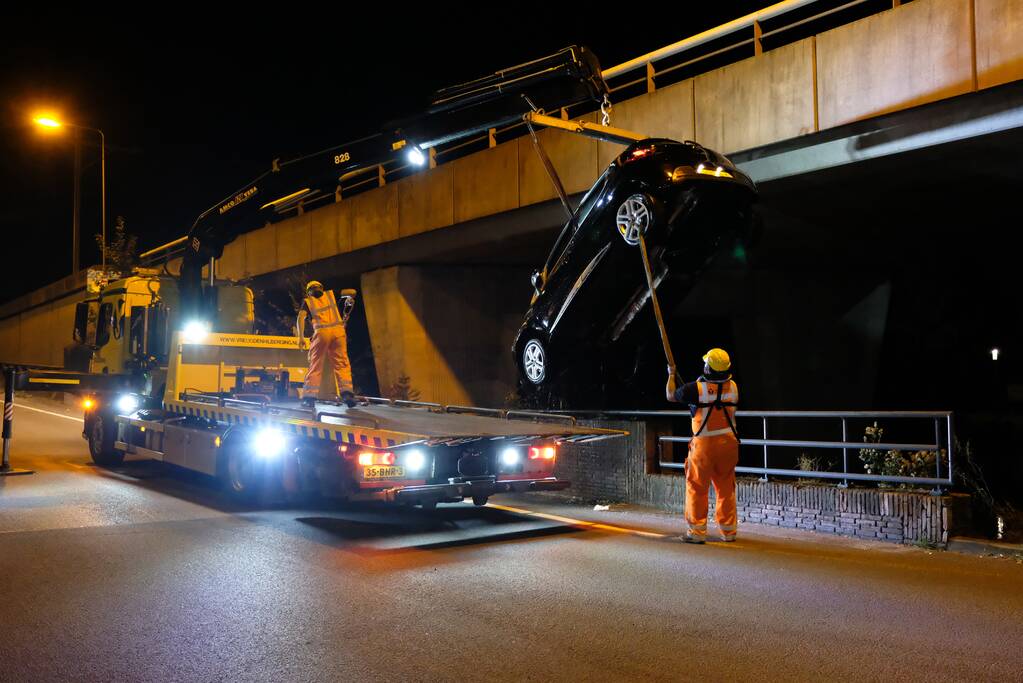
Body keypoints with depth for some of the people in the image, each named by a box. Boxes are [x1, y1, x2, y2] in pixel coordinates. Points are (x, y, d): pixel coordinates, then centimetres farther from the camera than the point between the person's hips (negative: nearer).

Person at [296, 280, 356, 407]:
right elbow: (352, 292, 18)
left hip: (321, 332, -1)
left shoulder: (307, 301, 16)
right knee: (341, 363, 2)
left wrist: (300, 337, -4)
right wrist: (350, 299, 40)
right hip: (338, 330, 1)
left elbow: (301, 317, -1)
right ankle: (346, 391, -15)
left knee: (315, 365, 5)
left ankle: (309, 395, -2)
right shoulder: (330, 294, 19)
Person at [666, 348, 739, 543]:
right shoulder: (733, 387, -1)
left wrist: (671, 375, 18)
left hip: (704, 444, -4)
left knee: (697, 488, 5)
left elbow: (671, 396, 0)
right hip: (728, 442, 4)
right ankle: (728, 531, 20)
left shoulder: (696, 388, -14)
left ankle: (697, 532, 7)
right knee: (726, 488, 13)